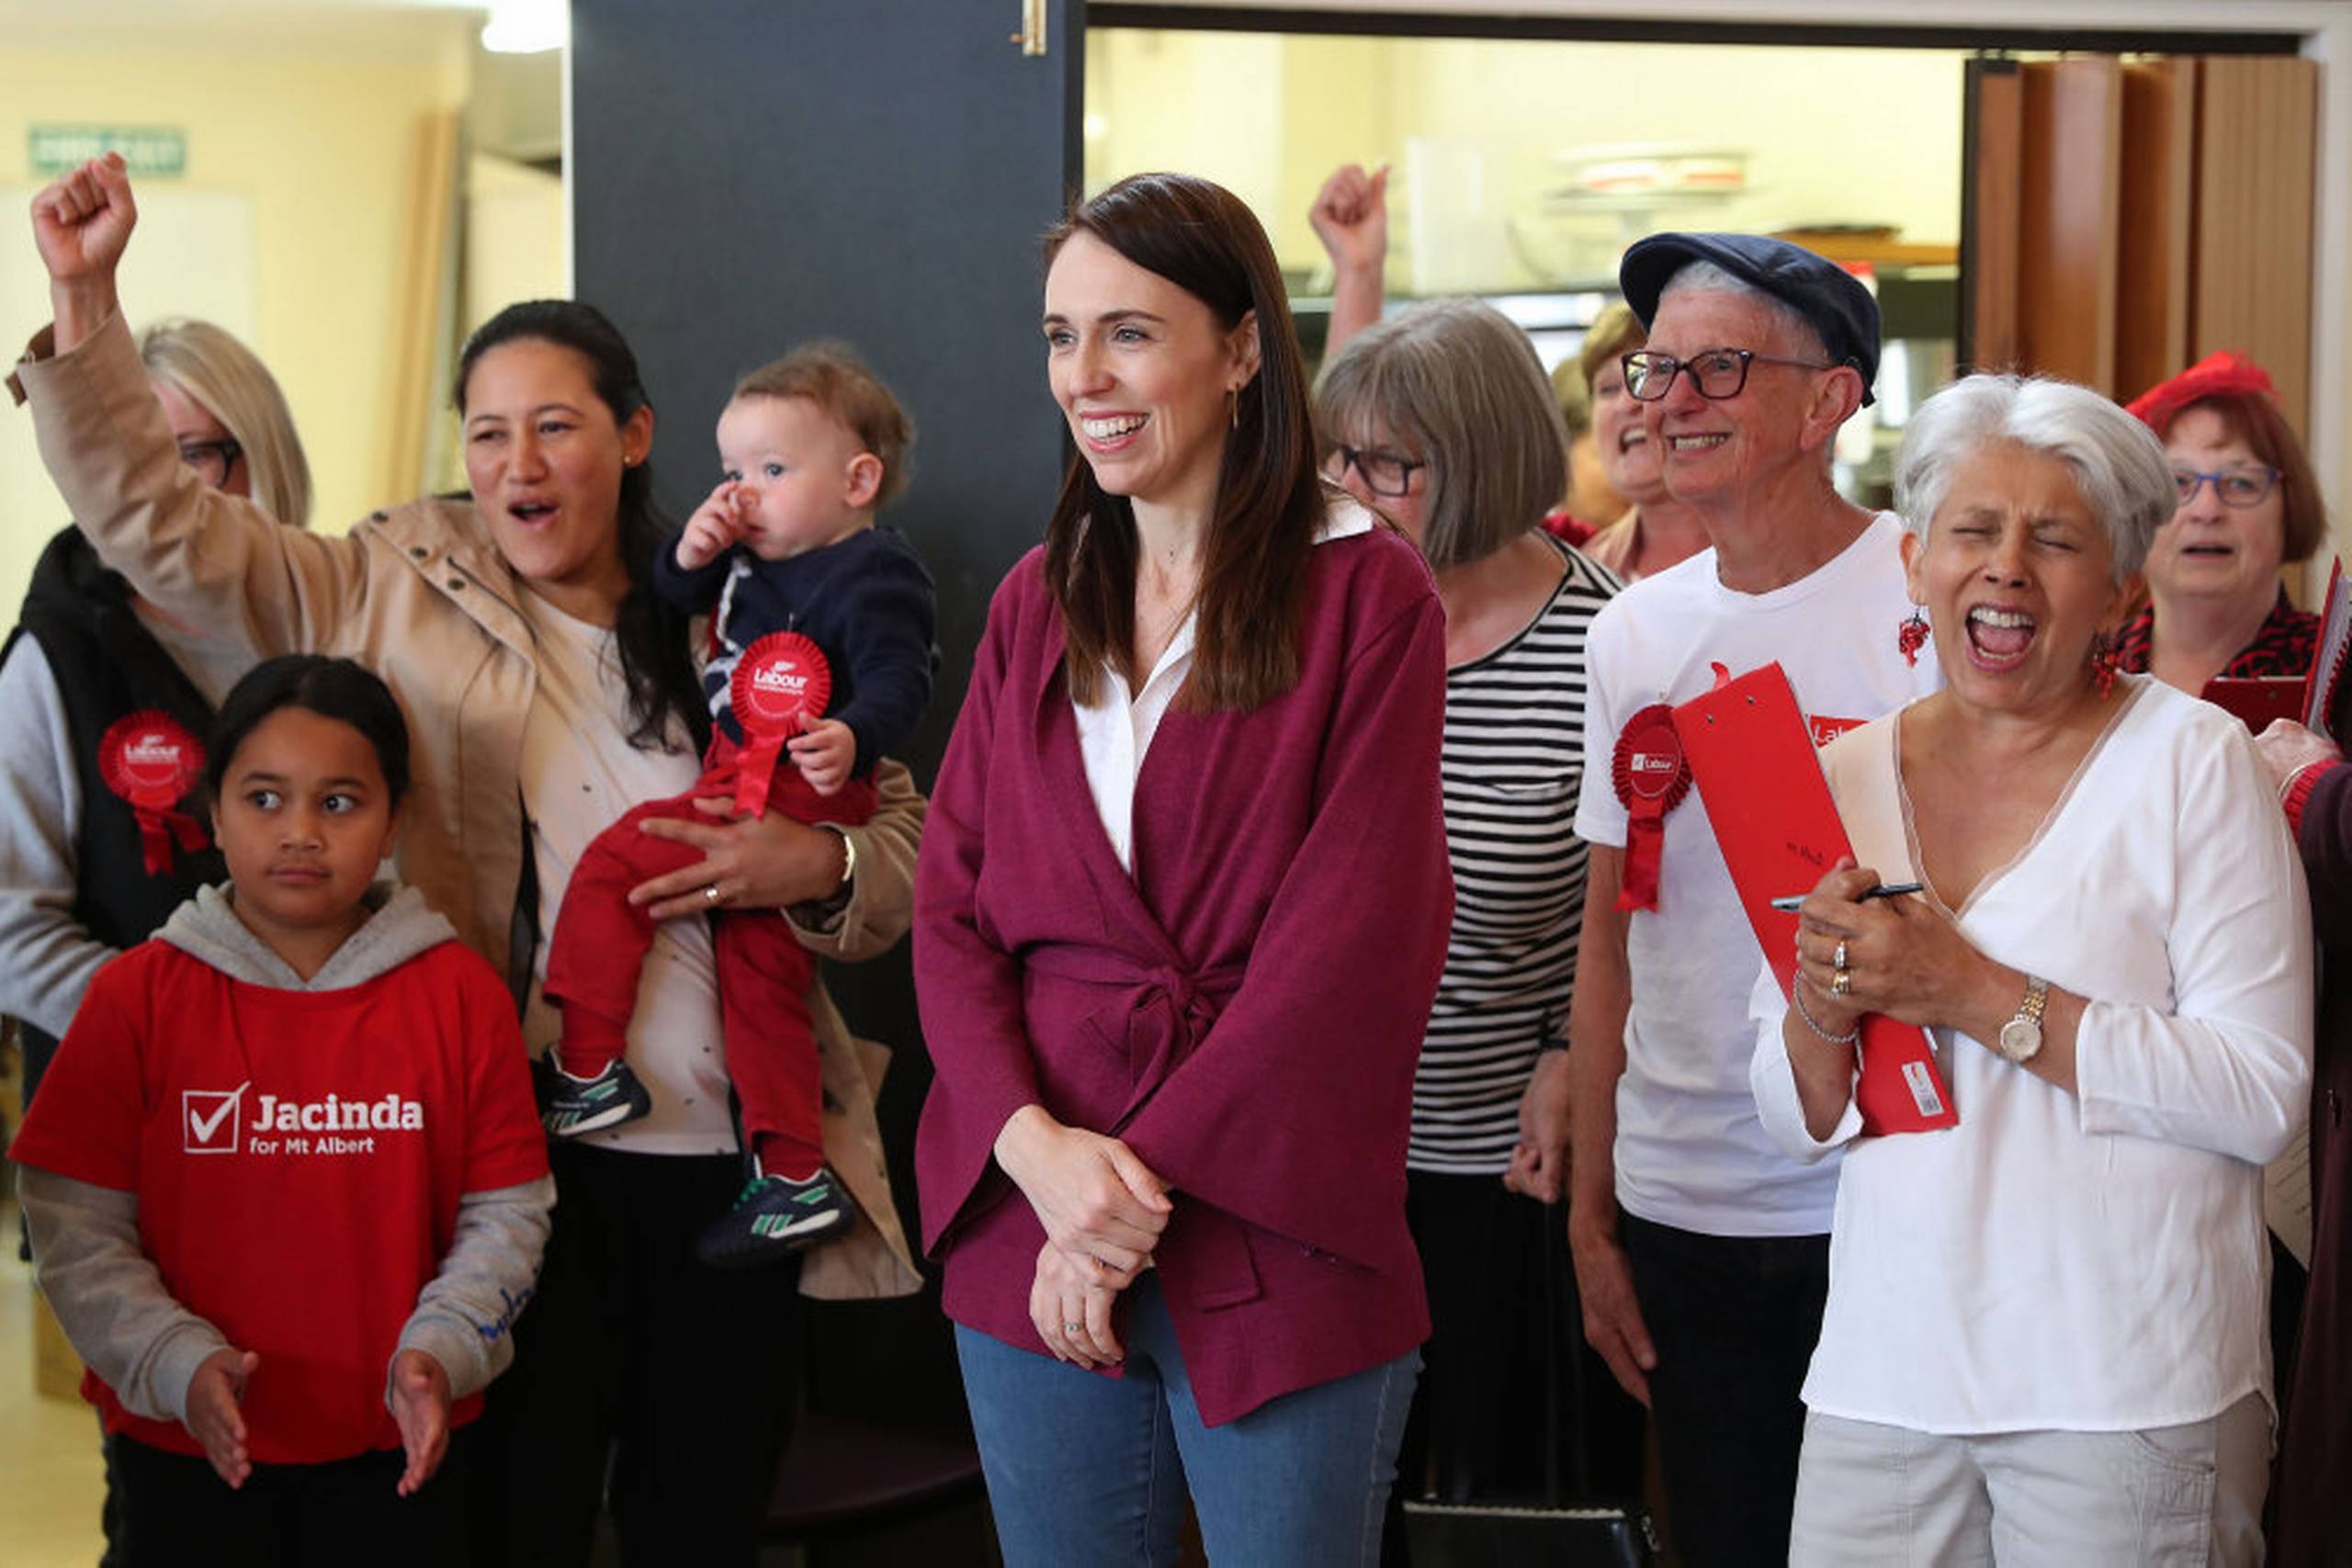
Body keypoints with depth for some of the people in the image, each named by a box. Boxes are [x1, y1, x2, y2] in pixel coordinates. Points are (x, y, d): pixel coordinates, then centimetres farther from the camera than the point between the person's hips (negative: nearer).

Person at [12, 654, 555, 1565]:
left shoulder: (460, 994, -2)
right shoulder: (136, 998, -4)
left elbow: (505, 1213, 0)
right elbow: (78, 1226, -4)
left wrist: (440, 1352, -15)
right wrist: (178, 1363, -17)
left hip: (396, 1453, 1)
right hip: (185, 1452, 0)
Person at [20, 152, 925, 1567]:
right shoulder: (392, 596, 4)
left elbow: (911, 848, 10)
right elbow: (156, 523, -2)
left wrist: (819, 866, -12)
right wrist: (86, 299, -11)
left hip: (728, 1167, 2)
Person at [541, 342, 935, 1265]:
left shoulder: (874, 575, -14)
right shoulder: (757, 561, 15)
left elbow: (897, 679, -26)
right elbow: (673, 598, 25)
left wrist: (851, 739, -46)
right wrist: (692, 552, 2)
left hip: (788, 798, -10)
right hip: (744, 788, 10)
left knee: (613, 863, -10)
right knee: (761, 980, 14)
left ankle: (587, 1073, -4)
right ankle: (793, 1177, 21)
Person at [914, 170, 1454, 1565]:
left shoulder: (1365, 593, -4)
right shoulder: (1037, 604, 11)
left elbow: (1351, 935, -11)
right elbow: (952, 908, 6)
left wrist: (1144, 1184, -13)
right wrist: (1035, 1142, -12)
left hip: (1271, 1241, -4)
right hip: (1031, 1236, 4)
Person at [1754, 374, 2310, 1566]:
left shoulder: (2193, 761, -4)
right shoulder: (1842, 775, 8)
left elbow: (2262, 1098, -13)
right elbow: (1798, 1123, 11)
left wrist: (1979, 995, -17)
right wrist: (1823, 1008, -11)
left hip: (2128, 1393, -4)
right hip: (1885, 1372, 4)